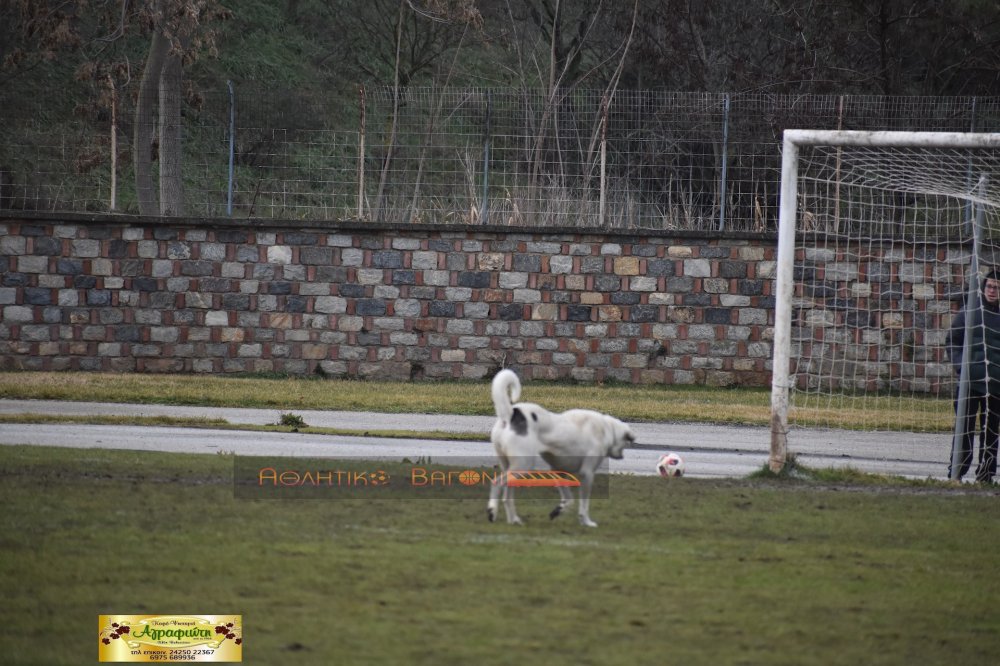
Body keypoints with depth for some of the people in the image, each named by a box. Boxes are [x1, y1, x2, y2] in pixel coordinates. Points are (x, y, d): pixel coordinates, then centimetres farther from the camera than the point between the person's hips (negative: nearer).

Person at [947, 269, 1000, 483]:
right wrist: (959, 365, -4)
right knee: (965, 427, -3)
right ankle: (956, 472, -2)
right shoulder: (969, 311, 4)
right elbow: (953, 340, 9)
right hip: (969, 378, 0)